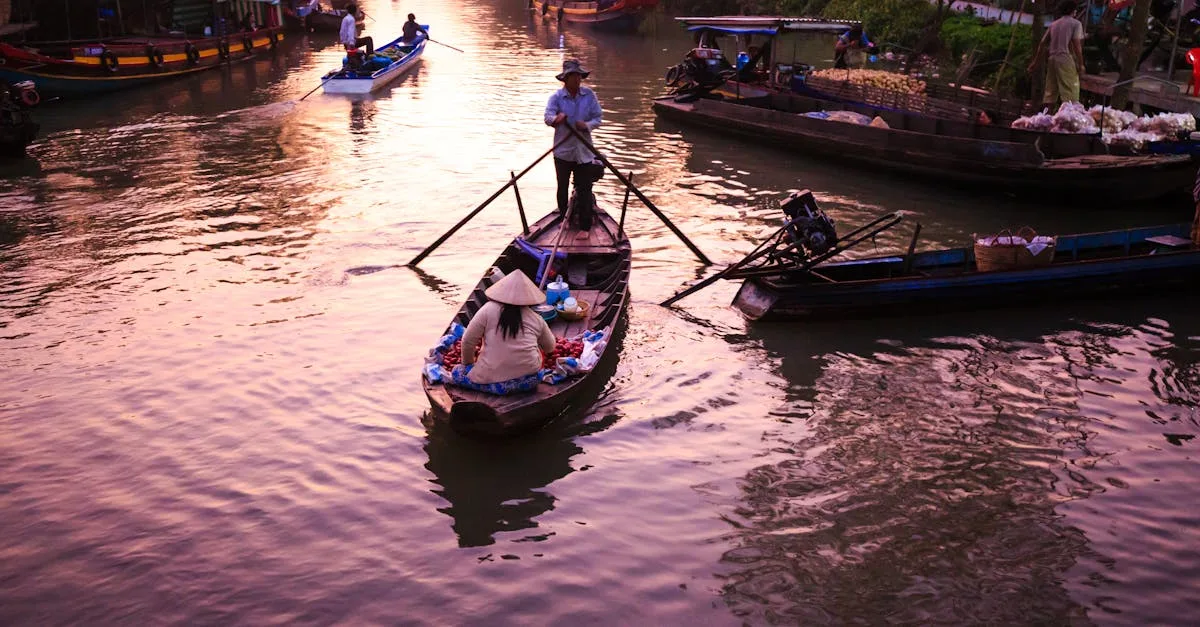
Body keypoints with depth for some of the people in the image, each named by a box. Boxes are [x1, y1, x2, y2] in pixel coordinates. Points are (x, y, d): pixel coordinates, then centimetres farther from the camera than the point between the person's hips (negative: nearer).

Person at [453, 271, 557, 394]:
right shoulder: (536, 319, 2)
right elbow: (550, 347, 17)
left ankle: (500, 386, -5)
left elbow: (468, 340, -3)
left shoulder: (489, 309, -6)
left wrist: (468, 362, 15)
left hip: (492, 378, -4)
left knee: (457, 373, 17)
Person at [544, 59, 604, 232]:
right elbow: (548, 116, -19)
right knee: (563, 187, 11)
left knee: (585, 189, -2)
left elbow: (598, 118, 1)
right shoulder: (556, 97, -5)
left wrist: (587, 125, -20)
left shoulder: (589, 95, 1)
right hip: (563, 151, 0)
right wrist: (556, 119, -42)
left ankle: (585, 226, 4)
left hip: (584, 151, 0)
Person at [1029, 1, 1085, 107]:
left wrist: (1036, 62, 21)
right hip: (1066, 60, -6)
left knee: (1050, 91, 9)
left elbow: (1042, 43, 16)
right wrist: (1080, 64, -6)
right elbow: (1077, 44, -9)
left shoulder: (1053, 24, 16)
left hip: (1052, 58, 6)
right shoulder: (1076, 23, 0)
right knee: (1070, 93, -9)